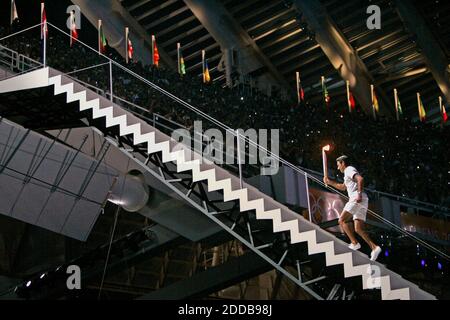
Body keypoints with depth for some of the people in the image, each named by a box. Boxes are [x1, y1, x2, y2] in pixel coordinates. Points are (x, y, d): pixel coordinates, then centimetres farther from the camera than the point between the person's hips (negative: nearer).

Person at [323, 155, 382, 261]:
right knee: (359, 229, 2)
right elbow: (343, 187, 46)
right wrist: (329, 182, 42)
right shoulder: (348, 172, 31)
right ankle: (374, 247, -11)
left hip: (356, 199, -10)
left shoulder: (349, 170, 0)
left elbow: (360, 179, -19)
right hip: (362, 202, 10)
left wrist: (359, 194, -26)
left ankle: (354, 243, -20)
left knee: (342, 220, -10)